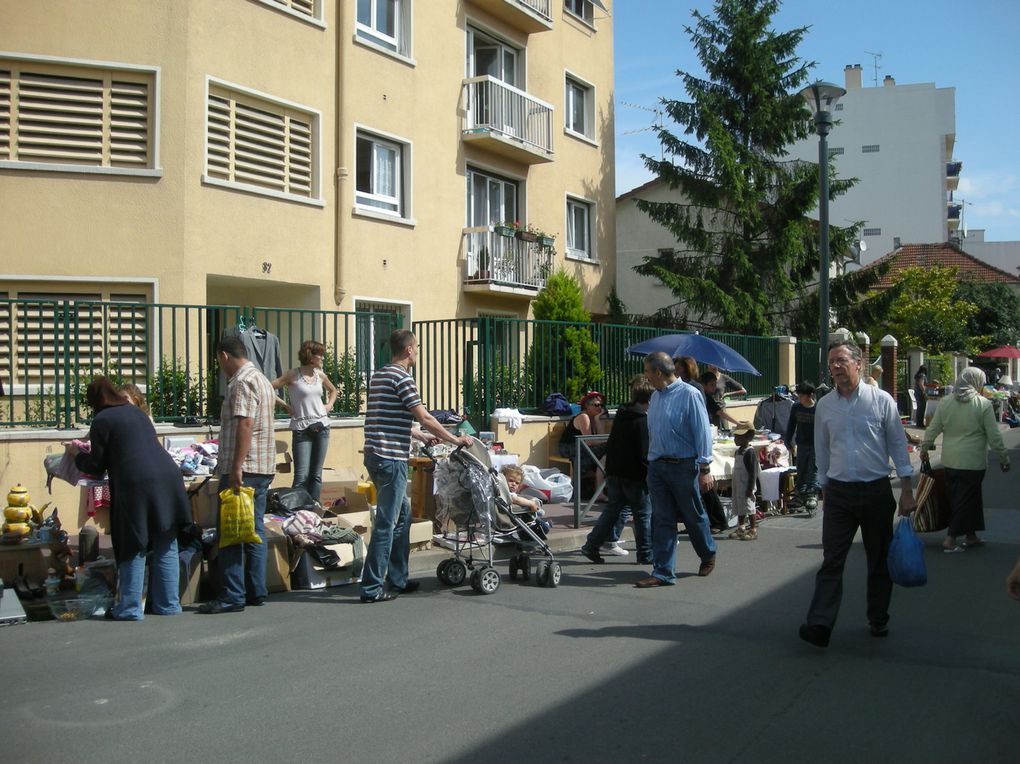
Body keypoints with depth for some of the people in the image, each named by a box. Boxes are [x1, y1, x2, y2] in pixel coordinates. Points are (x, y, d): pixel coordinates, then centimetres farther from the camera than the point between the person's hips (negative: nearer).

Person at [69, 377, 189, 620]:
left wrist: (76, 454, 24)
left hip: (136, 484, -6)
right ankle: (167, 604, 16)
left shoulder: (102, 420, 2)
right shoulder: (137, 412, 23)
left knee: (134, 549, 3)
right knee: (166, 548, 10)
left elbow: (96, 466, 6)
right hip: (167, 479, 6)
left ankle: (130, 608, 7)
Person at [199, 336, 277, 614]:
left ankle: (232, 596, -5)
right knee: (255, 531, 12)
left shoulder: (242, 382, -12)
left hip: (244, 468, -10)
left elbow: (244, 425, -21)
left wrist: (236, 467, -23)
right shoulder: (262, 380, 20)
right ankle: (256, 591, 15)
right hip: (263, 467, 10)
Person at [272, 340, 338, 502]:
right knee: (301, 476, -10)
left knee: (316, 475, 7)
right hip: (301, 429, -5)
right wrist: (286, 406, -9)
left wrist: (329, 405, 13)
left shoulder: (320, 375, 11)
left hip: (321, 427, 5)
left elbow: (333, 390, 30)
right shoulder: (293, 375, -6)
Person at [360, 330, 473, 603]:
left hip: (375, 455, 10)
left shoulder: (379, 375, 17)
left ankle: (397, 580, 24)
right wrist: (455, 439, -2)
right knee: (386, 523, -4)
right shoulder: (402, 378, -12)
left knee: (403, 515, 18)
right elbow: (425, 418, -12)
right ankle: (371, 588, 0)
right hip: (391, 458, -10)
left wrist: (420, 436, 35)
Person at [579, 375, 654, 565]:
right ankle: (646, 555, 11)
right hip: (634, 476, -7)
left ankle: (591, 546, 12)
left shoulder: (620, 416, 8)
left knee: (612, 510, 16)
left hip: (614, 473, 7)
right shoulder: (644, 421, -16)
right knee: (643, 514, 5)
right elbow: (644, 454, -19)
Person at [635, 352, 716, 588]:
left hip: (684, 466, -6)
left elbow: (702, 433, -13)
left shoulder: (689, 395, -12)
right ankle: (663, 573, 6)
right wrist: (652, 461, 14)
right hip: (657, 466, 6)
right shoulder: (655, 397, 10)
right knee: (662, 520, 3)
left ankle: (708, 555, 35)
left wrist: (705, 469, -15)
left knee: (693, 516, 10)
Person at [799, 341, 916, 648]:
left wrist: (907, 491, -3)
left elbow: (898, 445, 1)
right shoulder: (824, 406, 5)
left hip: (877, 492, -1)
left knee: (879, 561, 10)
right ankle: (820, 625, -12)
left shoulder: (881, 400, -3)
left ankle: (879, 620, 26)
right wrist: (825, 490, 15)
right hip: (839, 493, 1)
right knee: (831, 562, -7)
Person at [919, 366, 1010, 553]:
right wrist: (1004, 458, 4)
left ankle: (971, 536, 25)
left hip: (950, 461, 5)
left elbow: (932, 430, 6)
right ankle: (950, 539, 3)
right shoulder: (983, 404, -11)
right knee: (967, 499, 5)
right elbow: (994, 436, -7)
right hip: (972, 462, -5)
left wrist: (924, 448, 21)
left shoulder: (945, 403, 1)